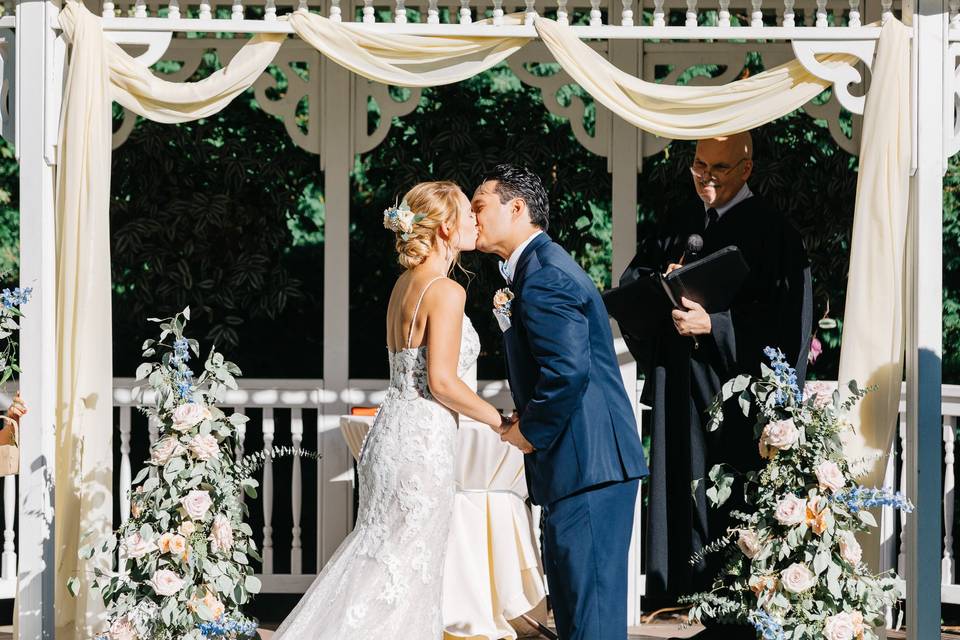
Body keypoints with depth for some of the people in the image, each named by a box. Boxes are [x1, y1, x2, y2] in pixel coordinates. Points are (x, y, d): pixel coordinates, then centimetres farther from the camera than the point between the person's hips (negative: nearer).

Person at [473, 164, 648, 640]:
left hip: (589, 464, -11)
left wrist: (528, 432, -14)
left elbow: (568, 371, -26)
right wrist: (509, 318, 7)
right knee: (572, 594, 18)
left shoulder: (543, 276, -17)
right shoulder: (540, 266, 18)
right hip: (589, 461, 11)